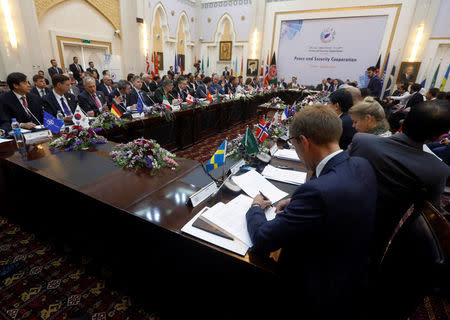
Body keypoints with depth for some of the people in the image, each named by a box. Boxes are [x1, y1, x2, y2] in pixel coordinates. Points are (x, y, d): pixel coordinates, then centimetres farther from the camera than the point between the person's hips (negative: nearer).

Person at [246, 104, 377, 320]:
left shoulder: (317, 191, -37)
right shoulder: (362, 165, -9)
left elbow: (262, 240, -27)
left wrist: (256, 208, -7)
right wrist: (296, 203, -1)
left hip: (318, 296, -7)